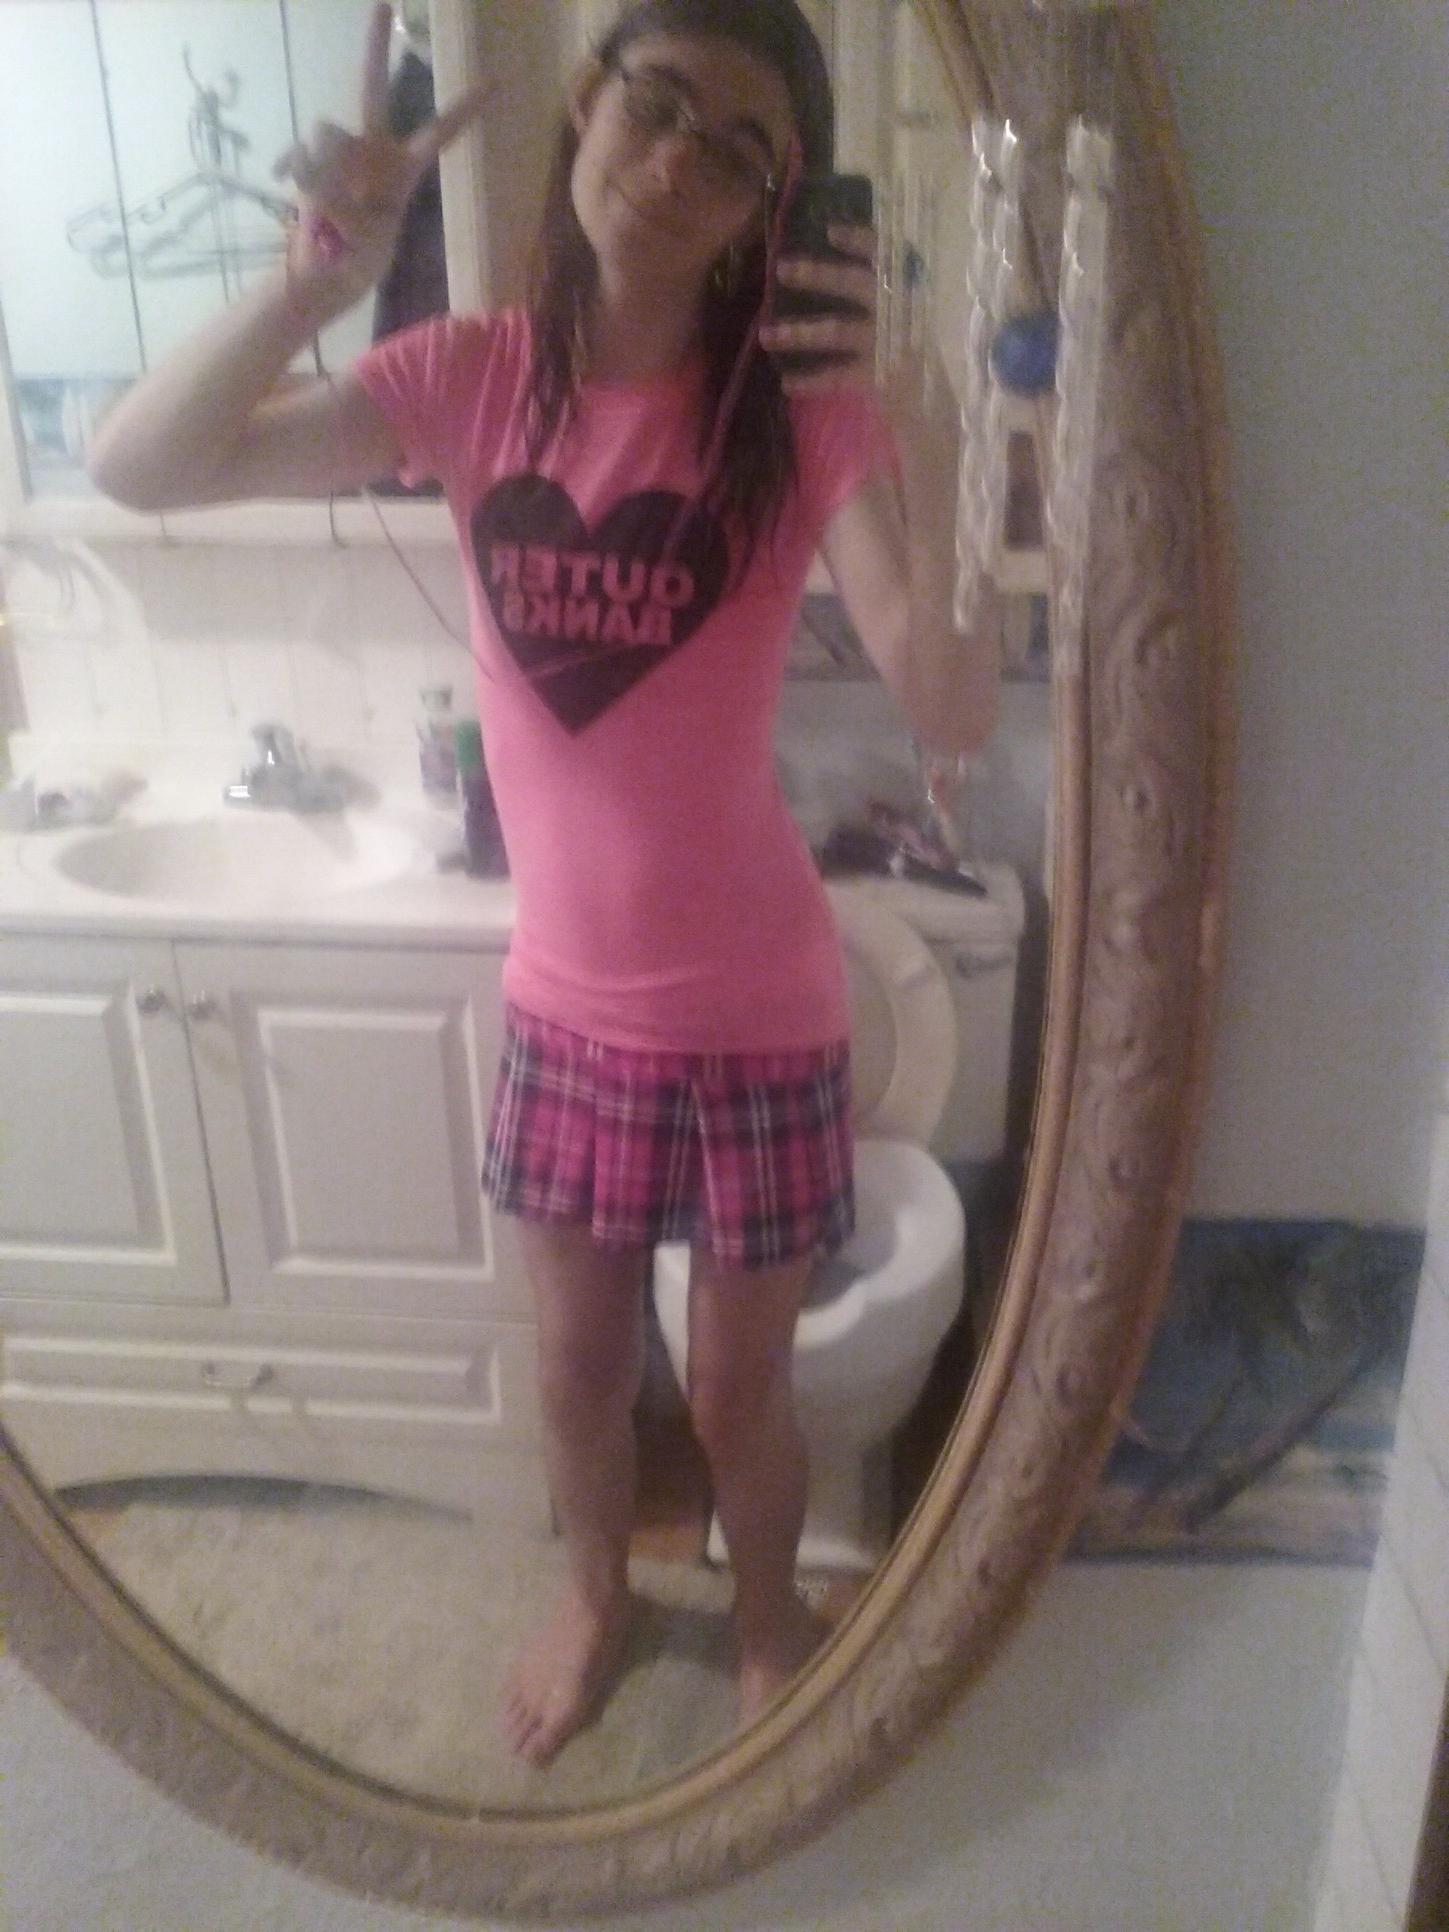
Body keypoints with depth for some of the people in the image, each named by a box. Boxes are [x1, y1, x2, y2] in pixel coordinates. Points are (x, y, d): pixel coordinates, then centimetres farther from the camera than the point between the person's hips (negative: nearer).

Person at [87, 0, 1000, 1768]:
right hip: (563, 1005, 3)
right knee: (580, 1368, 23)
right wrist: (315, 276, -22)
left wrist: (915, 425, -36)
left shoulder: (806, 414, -13)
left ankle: (768, 1619, 52)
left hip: (757, 1018, -2)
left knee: (737, 1391, 18)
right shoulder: (472, 379, -4)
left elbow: (954, 717, -26)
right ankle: (597, 1594, 56)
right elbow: (137, 472, -9)